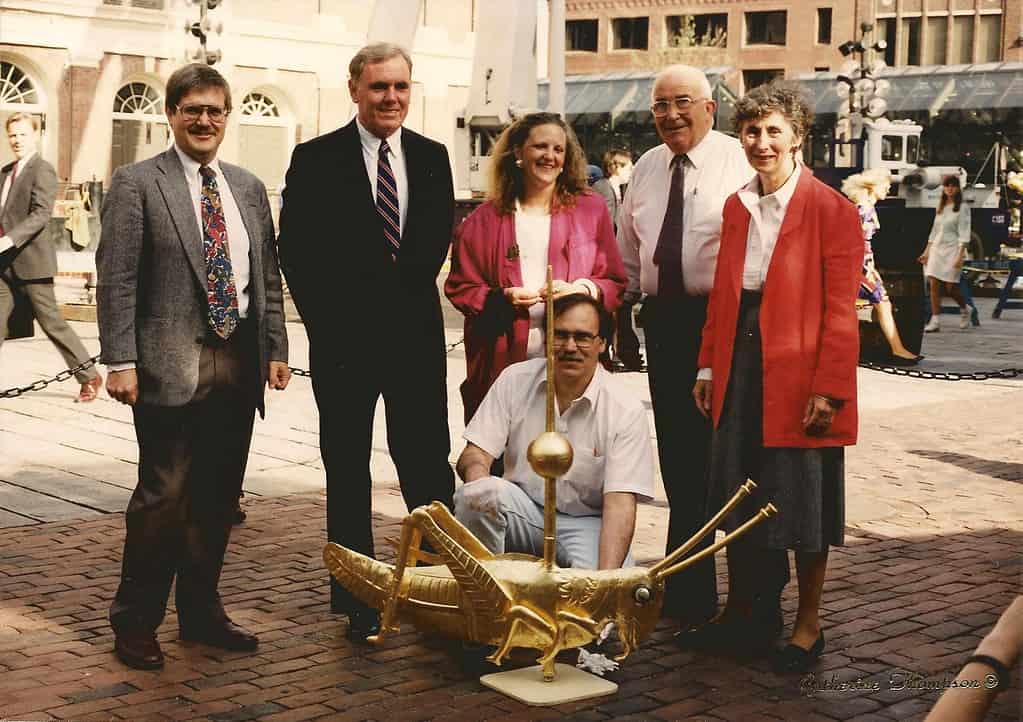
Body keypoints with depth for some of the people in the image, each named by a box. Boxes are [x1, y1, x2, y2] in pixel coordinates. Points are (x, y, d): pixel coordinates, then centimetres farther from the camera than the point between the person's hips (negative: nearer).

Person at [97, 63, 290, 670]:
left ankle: (201, 611, 25)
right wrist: (120, 361, -14)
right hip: (172, 363, -5)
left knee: (218, 496, 11)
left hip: (238, 363, 5)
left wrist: (276, 350, 9)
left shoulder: (248, 188, 15)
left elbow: (268, 276, 16)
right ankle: (136, 621, 10)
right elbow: (116, 280, -7)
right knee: (163, 494, -4)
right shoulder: (137, 183, -2)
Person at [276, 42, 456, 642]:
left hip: (415, 335, 2)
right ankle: (357, 601, 13)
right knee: (348, 473, 6)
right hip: (344, 338, -2)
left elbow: (439, 238, 8)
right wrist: (329, 321, -6)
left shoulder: (432, 158, 9)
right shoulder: (317, 160, 0)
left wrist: (405, 294, -5)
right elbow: (295, 248, -2)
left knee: (429, 465, 2)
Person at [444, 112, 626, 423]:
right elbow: (460, 287, 10)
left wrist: (581, 289, -10)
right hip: (503, 361, 0)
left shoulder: (591, 208, 11)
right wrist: (500, 298, -9)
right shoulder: (486, 219, 10)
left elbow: (616, 284, 10)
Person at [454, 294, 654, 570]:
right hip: (524, 511, 2)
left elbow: (619, 502, -17)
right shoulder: (515, 379, -4)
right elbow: (474, 454, -4)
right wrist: (479, 482, -32)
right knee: (477, 493, -29)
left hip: (586, 523, -2)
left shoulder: (627, 411, -12)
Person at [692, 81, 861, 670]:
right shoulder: (737, 206, 11)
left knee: (802, 501, 4)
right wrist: (709, 366, 11)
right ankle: (747, 611, 28)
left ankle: (808, 625, 19)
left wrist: (827, 388, -16)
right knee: (739, 495, 13)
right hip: (741, 367, 6)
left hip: (798, 374, -6)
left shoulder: (832, 210, -9)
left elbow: (840, 311, -12)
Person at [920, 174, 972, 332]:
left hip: (952, 248, -5)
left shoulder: (963, 208, -3)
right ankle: (935, 321, -5)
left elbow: (964, 233, -9)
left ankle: (965, 310, 26)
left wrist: (960, 255, -17)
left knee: (950, 287, -3)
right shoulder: (940, 208, 14)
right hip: (936, 248, 5)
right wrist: (926, 251, 14)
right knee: (934, 285, -6)